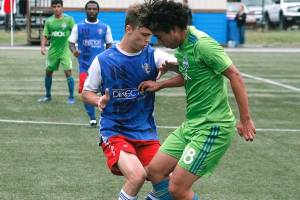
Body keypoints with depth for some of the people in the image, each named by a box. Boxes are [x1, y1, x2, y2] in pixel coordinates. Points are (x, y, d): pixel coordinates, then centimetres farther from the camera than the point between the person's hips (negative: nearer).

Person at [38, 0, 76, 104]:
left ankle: (71, 97, -1)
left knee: (68, 72, -12)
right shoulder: (49, 21, 4)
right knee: (48, 72, 11)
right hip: (53, 51, 4)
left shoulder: (68, 19, -5)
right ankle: (48, 96, 28)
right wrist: (43, 46, -8)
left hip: (65, 50, -4)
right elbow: (45, 36, 8)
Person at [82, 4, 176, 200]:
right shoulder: (103, 60, -7)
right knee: (137, 175, -26)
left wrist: (171, 66, -43)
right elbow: (87, 92, 5)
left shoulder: (152, 55, -4)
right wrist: (100, 101, -17)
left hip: (146, 132, 3)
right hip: (114, 131, -3)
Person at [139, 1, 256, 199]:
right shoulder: (181, 46, 8)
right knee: (155, 171, 9)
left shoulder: (202, 44, -19)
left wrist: (245, 120, -17)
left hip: (212, 127, -9)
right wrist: (160, 84, 17)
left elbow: (235, 76, -19)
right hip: (191, 124, 9)